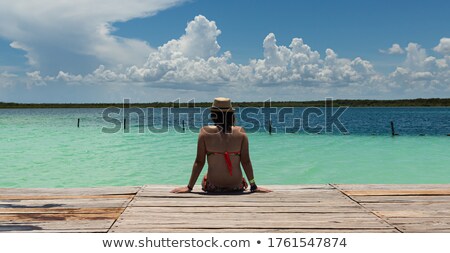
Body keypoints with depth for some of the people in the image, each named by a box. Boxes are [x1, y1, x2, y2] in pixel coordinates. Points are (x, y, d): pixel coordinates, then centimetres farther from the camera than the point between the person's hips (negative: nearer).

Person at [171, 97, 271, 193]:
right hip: (236, 186, 1)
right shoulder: (240, 132, -7)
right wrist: (254, 186, 6)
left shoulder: (205, 132, -9)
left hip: (212, 187, 0)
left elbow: (199, 162, -7)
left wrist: (189, 187, 3)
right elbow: (246, 162, -5)